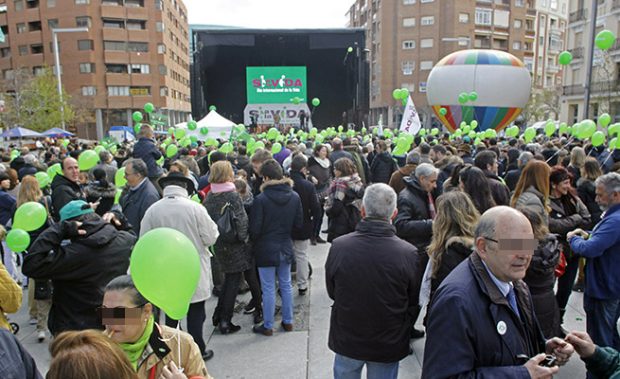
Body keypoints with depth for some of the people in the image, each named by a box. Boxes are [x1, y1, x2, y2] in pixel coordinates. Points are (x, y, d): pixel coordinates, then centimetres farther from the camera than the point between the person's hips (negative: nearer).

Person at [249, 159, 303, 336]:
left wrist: (253, 240, 5)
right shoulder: (294, 197, -5)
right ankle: (288, 321, 30)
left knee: (268, 289, 7)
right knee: (286, 285, 18)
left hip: (266, 249, -4)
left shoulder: (261, 199, -19)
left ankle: (268, 326, 20)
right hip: (286, 248, 5)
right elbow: (299, 223, 2)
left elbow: (255, 229, -16)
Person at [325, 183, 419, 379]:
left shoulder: (338, 246, -20)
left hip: (346, 340, 1)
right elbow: (414, 302, -5)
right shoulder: (409, 253, -21)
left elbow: (332, 292, -2)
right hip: (388, 345, 0)